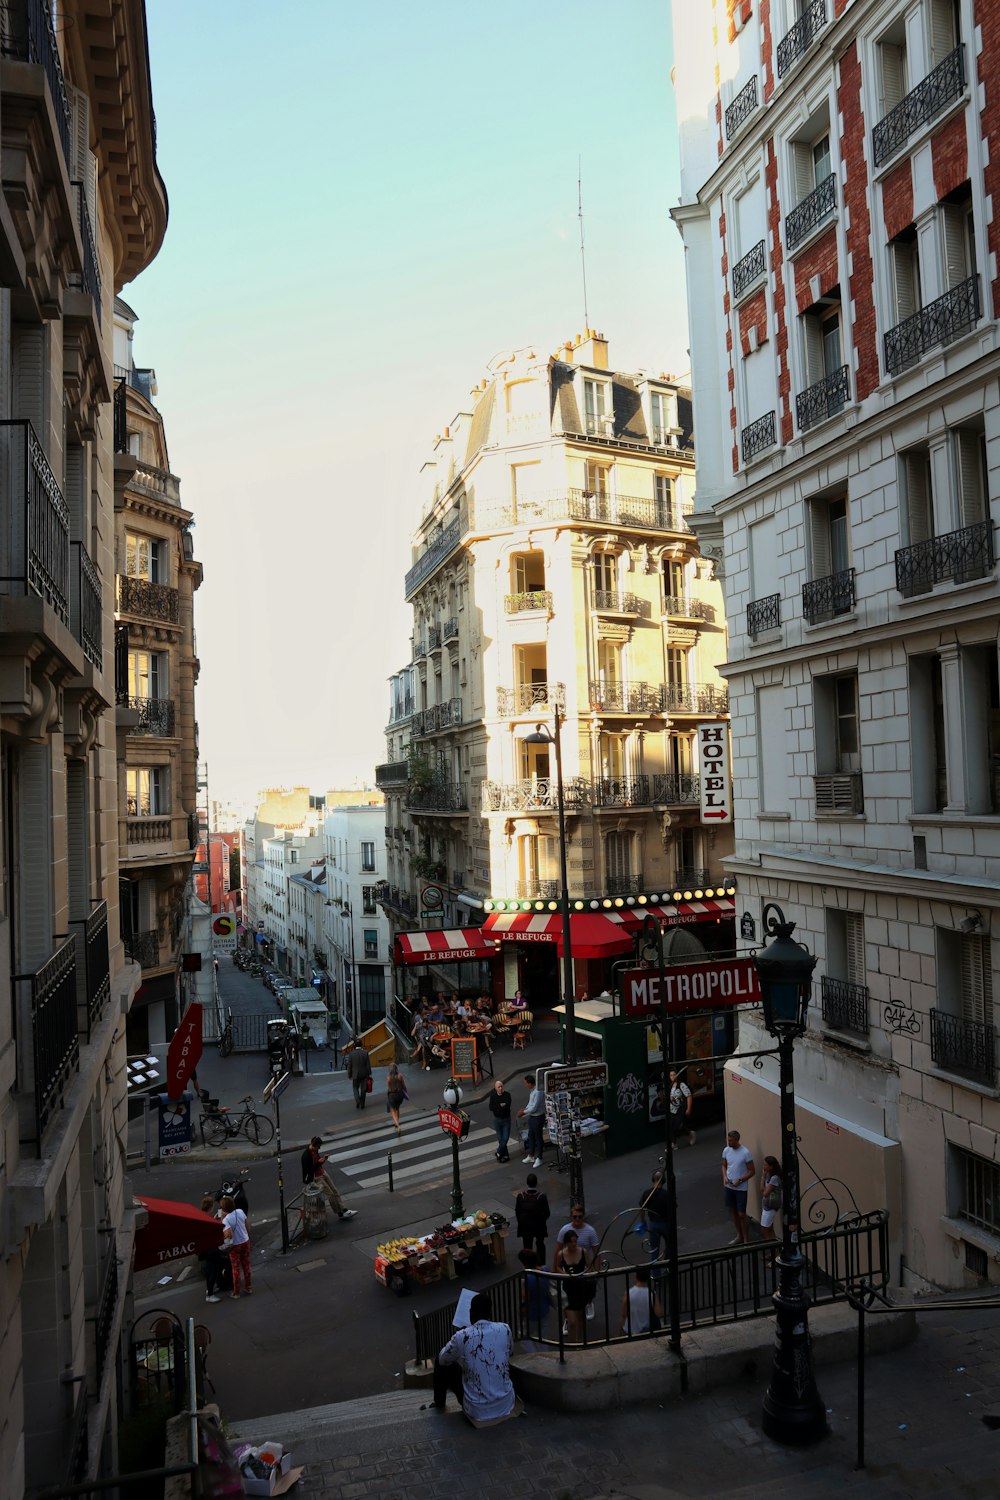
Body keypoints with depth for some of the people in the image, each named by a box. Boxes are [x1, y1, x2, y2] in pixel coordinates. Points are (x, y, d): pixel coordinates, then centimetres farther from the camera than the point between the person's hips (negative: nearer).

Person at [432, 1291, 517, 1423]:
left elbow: (443, 1359, 4)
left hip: (477, 1412, -2)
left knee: (441, 1364, 17)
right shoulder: (505, 1329, -9)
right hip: (506, 1406, 3)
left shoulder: (462, 1336, -17)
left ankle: (439, 1404, 38)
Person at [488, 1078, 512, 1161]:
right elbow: (491, 1108, -14)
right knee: (500, 1139, 5)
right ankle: (505, 1155, 17)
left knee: (505, 1138, -4)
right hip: (497, 1120, 1)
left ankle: (499, 1153, 14)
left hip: (506, 1119, -1)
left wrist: (497, 1107, -20)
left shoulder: (507, 1095, -11)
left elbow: (507, 1106, -23)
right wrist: (501, 1106, -20)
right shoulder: (493, 1096, -4)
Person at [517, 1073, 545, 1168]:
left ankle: (539, 1159, 22)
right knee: (530, 1136, 21)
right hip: (532, 1117, 9)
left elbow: (534, 1108, -26)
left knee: (538, 1138, 7)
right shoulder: (532, 1090, 1)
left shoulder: (538, 1092, -29)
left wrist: (524, 1112, -14)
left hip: (538, 1117, -9)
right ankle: (531, 1156, 37)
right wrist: (524, 1110, 2)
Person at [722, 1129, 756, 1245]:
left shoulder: (745, 1153, -19)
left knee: (741, 1214, -2)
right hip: (729, 1187, 5)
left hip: (741, 1188, -5)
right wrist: (725, 1177, -5)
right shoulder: (726, 1150, -2)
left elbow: (752, 1171, -12)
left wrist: (740, 1181, -18)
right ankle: (739, 1236, 31)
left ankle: (746, 1240, 12)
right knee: (733, 1211, 15)